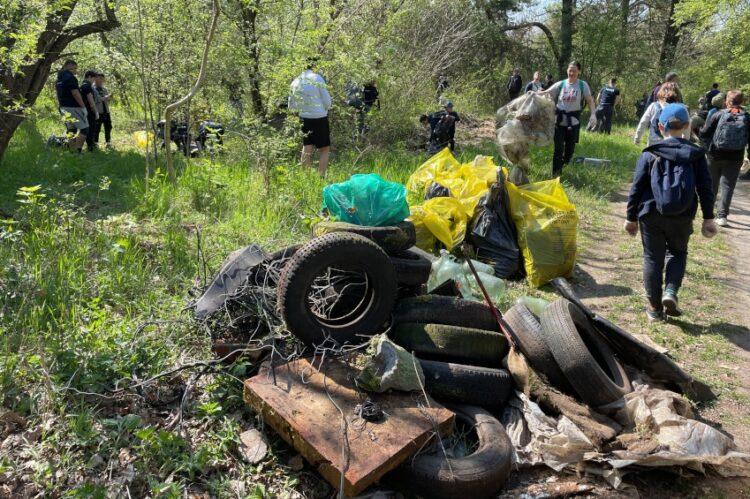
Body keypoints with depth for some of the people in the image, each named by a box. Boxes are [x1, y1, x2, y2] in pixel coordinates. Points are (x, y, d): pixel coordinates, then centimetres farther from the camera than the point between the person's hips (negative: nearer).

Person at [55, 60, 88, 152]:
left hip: (64, 107, 9)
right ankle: (78, 151, -16)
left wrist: (61, 106, 22)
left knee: (71, 130, 13)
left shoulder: (59, 79, 15)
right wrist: (83, 106, -16)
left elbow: (60, 94, 18)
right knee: (84, 129, -8)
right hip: (74, 107, -9)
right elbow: (75, 93, -19)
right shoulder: (70, 77, -13)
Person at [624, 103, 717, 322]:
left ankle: (655, 308, 13)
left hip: (651, 216, -1)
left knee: (653, 258, 9)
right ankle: (671, 292, 1)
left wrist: (631, 217, 4)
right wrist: (708, 218, 10)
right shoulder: (696, 154, 2)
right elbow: (705, 188, 3)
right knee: (677, 253, 23)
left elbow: (637, 188, -4)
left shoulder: (649, 154, -3)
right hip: (682, 218, 1)